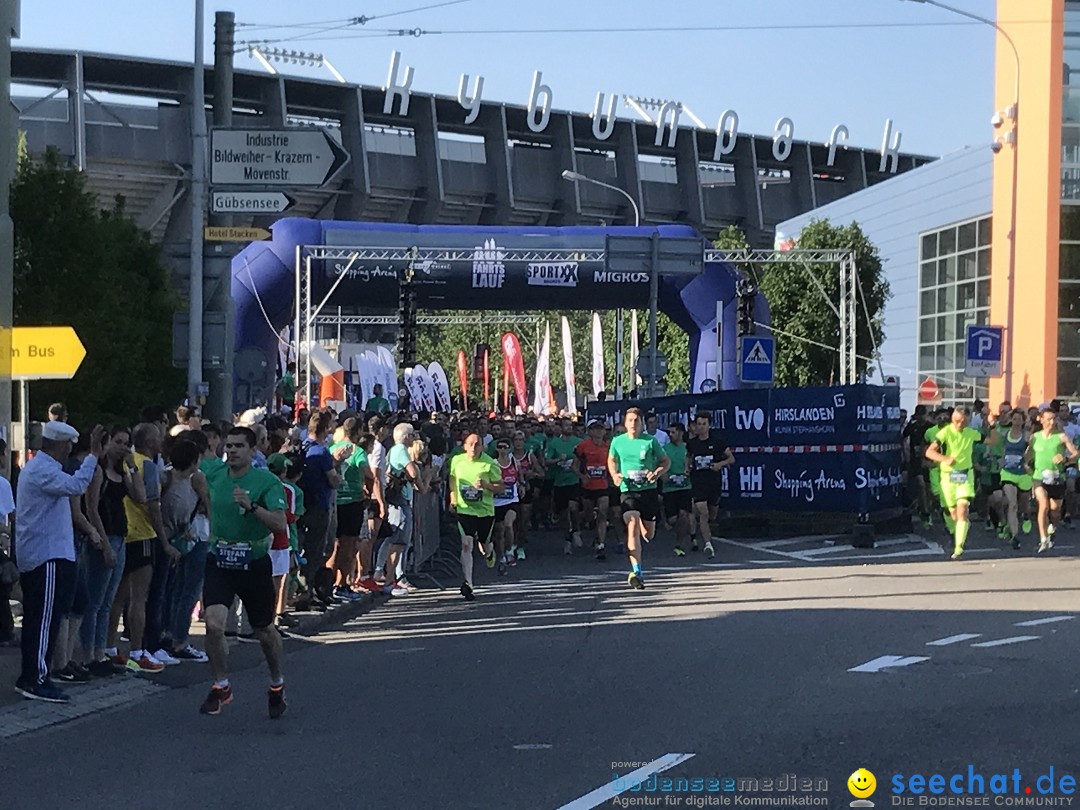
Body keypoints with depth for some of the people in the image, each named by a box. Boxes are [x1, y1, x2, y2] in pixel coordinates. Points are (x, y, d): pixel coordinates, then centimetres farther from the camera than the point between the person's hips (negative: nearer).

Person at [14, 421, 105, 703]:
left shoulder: (36, 467, 19)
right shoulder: (43, 470, -16)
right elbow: (74, 486, -32)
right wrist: (93, 455, -30)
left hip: (32, 557, 11)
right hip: (49, 556, -11)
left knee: (35, 619, 13)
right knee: (46, 619, -10)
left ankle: (29, 677, 17)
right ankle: (37, 680, -10)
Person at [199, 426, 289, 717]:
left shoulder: (267, 481, -11)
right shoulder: (216, 480, 4)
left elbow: (281, 524, -22)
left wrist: (252, 507, -34)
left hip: (254, 564, -2)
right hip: (219, 562, 3)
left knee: (265, 632, 14)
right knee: (213, 625, -16)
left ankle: (277, 685, 38)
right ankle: (221, 687, 4)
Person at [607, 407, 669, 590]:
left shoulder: (650, 441, -1)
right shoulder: (617, 441, 3)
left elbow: (666, 461, 8)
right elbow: (611, 460, 21)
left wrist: (657, 473, -12)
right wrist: (614, 475, 1)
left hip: (649, 490, 1)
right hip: (627, 490, -1)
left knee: (648, 534, 9)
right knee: (632, 527, -20)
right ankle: (636, 572, -26)